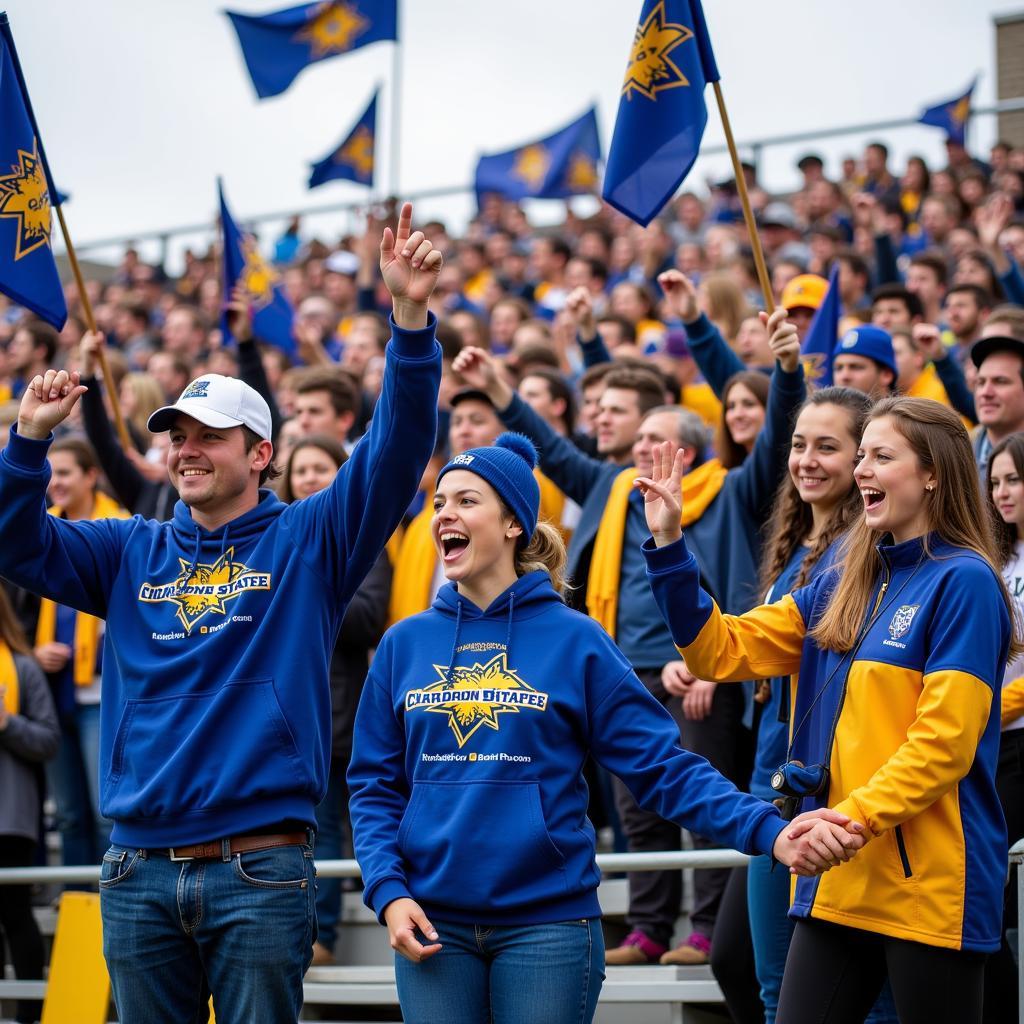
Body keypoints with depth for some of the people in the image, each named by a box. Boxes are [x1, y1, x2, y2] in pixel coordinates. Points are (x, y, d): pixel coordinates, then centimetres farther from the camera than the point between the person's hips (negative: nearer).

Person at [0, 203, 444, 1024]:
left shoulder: (307, 541, 3)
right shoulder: (132, 553, 14)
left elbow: (396, 450, -8)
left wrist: (411, 318, -20)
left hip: (259, 870, -3)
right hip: (139, 874, 4)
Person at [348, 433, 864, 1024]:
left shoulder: (574, 640, 0)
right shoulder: (406, 643, 7)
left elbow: (663, 766, -4)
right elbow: (376, 786, 8)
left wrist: (769, 833, -16)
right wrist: (387, 893, -7)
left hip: (548, 923, -2)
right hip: (433, 926, 2)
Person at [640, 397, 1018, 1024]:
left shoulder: (963, 582, -9)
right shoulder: (844, 587, 13)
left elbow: (944, 741, -15)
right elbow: (724, 648, 12)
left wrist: (855, 817, -21)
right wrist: (668, 544, 4)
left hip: (929, 880, -7)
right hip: (840, 882, 7)